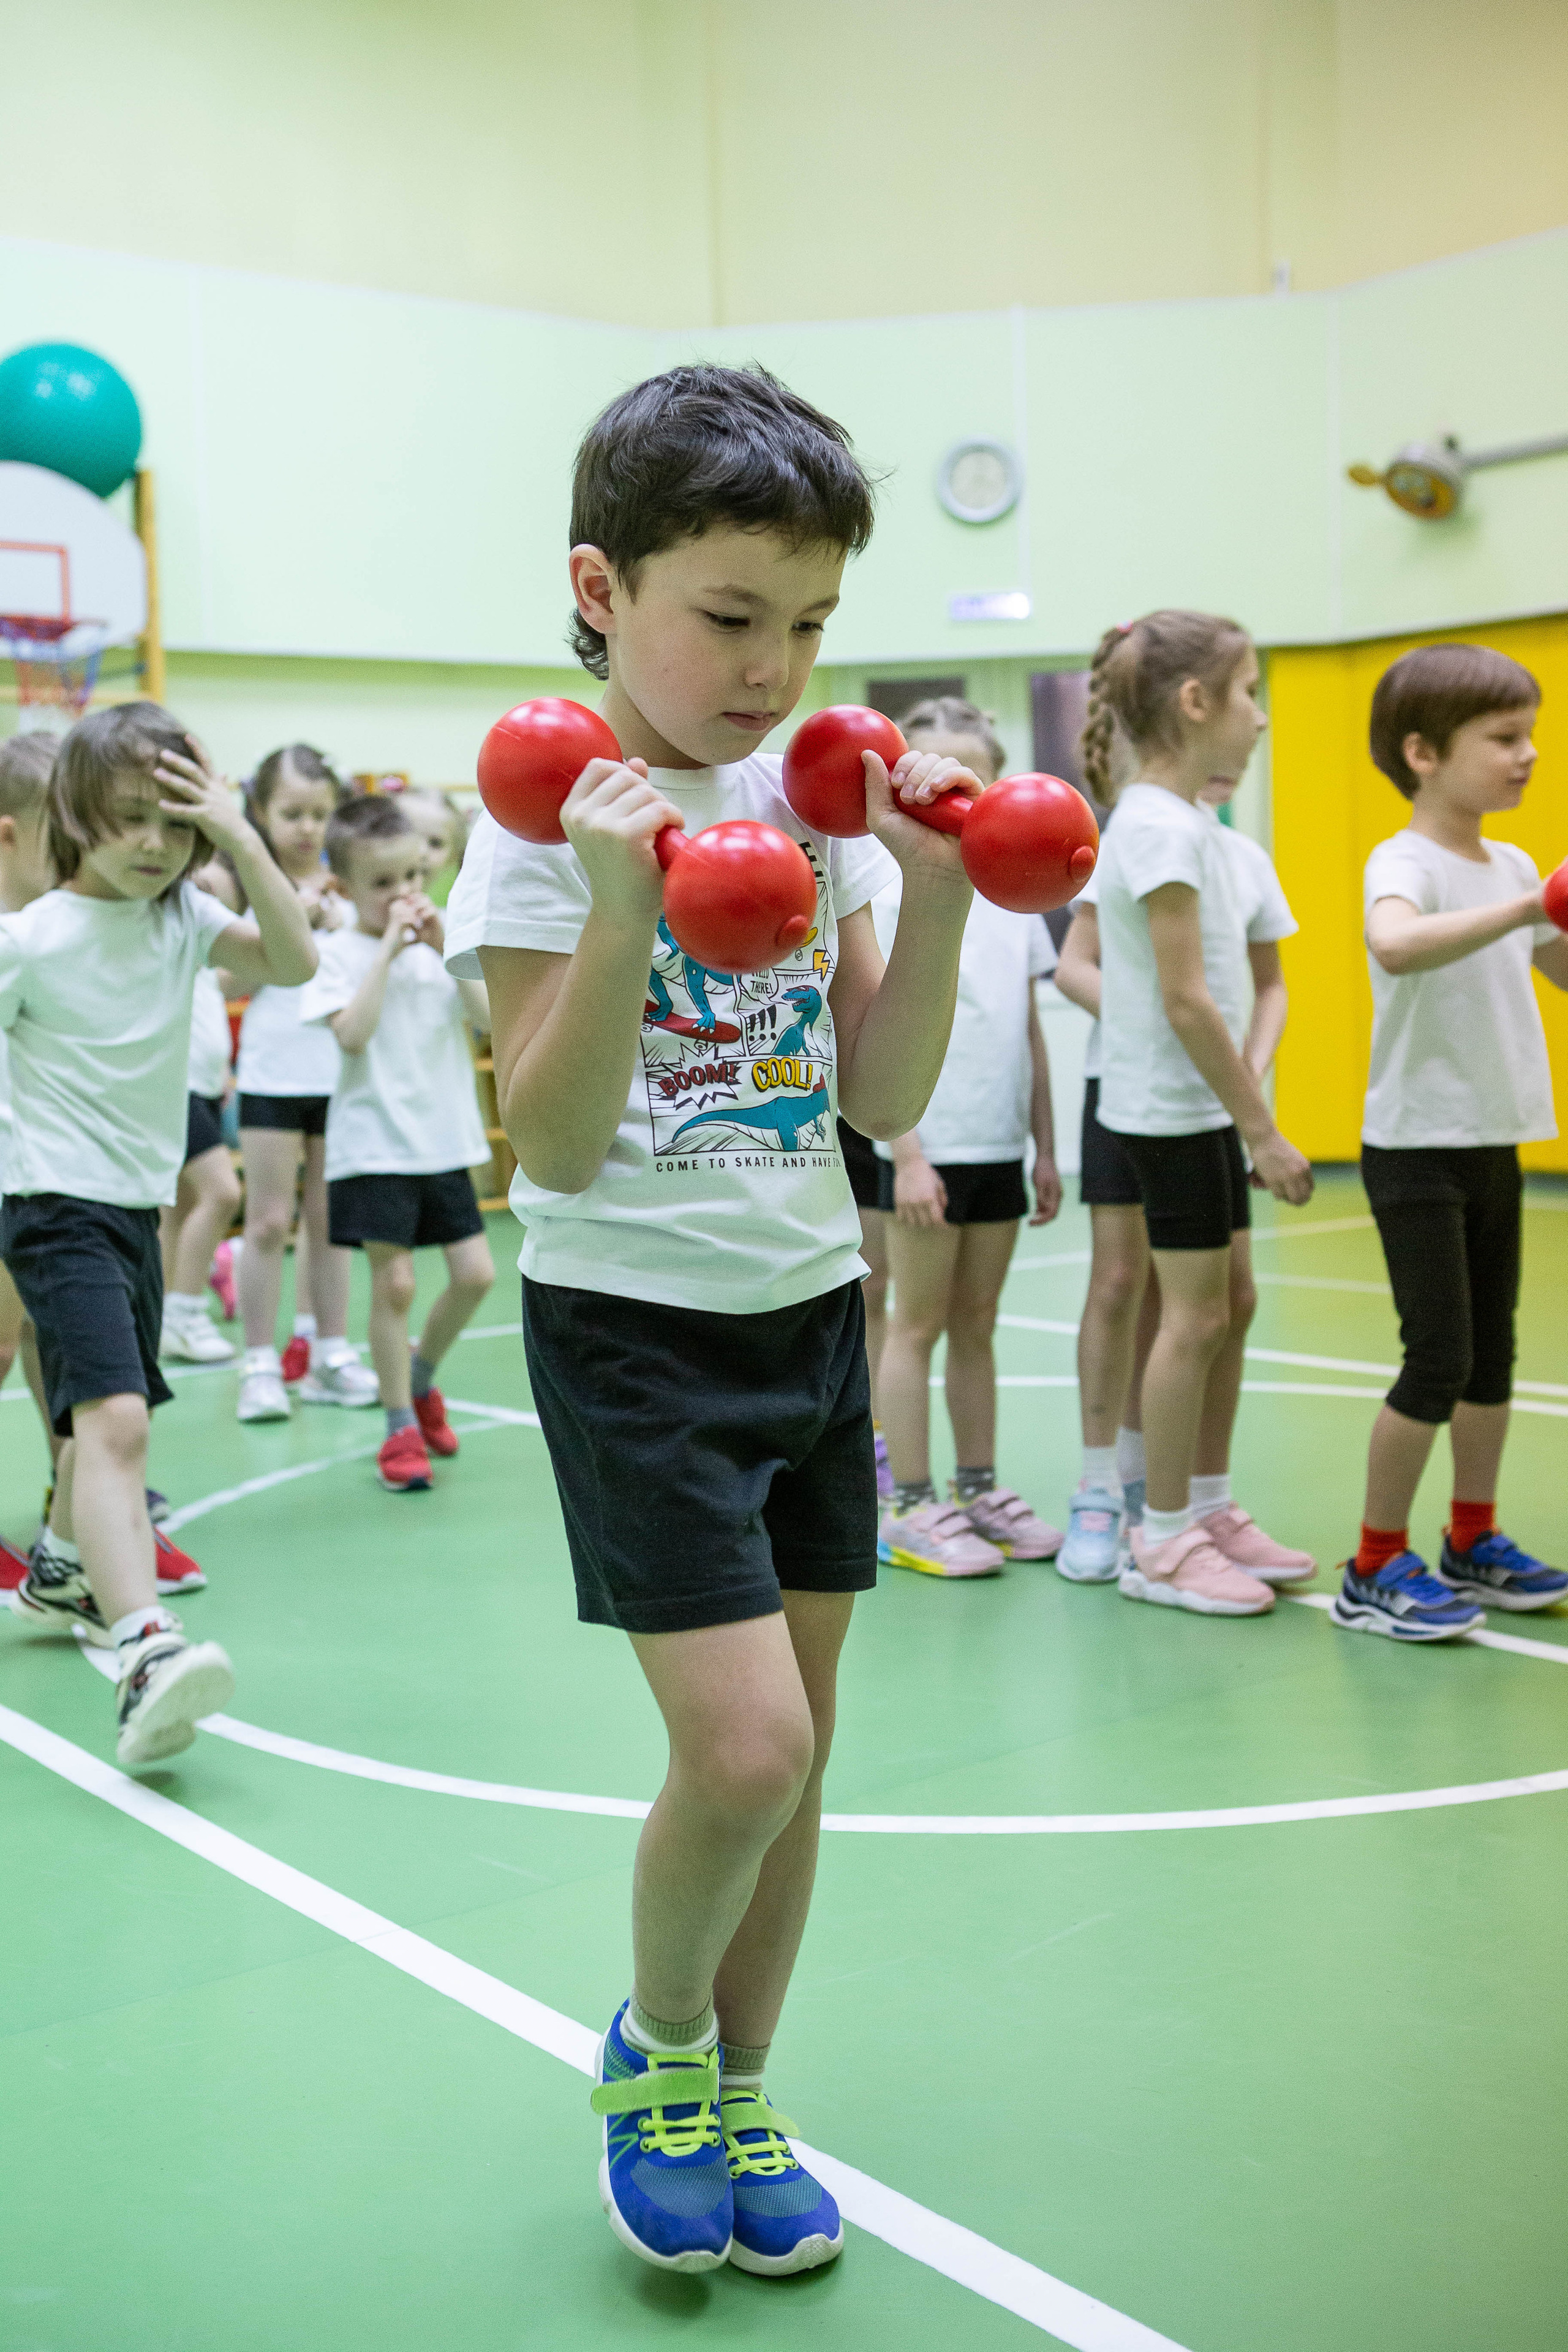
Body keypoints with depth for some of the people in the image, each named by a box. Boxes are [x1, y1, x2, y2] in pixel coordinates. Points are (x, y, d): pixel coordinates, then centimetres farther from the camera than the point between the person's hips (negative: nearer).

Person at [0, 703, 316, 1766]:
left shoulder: (184, 918, 4)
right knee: (113, 1418, -24)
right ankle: (147, 1652, -35)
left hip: (141, 1202, 7)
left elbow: (295, 961, -8)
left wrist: (244, 843, -14)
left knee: (111, 1412, 22)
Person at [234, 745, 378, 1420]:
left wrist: (339, 922, -7)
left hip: (339, 1069, 3)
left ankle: (330, 1354, 18)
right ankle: (260, 1365, 4)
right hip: (272, 1071, -3)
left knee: (328, 1218, 10)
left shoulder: (341, 885, 7)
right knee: (270, 1222, -1)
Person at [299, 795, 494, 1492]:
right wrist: (389, 949, -18)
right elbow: (353, 1032, -18)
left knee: (475, 1275, 3)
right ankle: (401, 1428, 10)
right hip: (374, 1143, -4)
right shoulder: (337, 952, -3)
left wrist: (446, 947, -11)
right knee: (394, 1283, -4)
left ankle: (421, 1376, 29)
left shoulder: (442, 943, 8)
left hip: (445, 1139, 4)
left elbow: (490, 1016, -3)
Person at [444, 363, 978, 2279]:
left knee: (795, 1747, 10)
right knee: (744, 1748, -12)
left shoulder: (814, 804, 6)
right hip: (634, 1324, -5)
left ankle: (736, 2102, 31)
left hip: (813, 1309, 6)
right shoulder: (552, 818, -10)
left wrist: (936, 902, -8)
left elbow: (880, 1103, 4)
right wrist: (623, 905, -28)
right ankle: (653, 2045, 19)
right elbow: (556, 1147, -17)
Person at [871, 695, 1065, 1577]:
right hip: (930, 1148, -5)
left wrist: (1045, 1149, 12)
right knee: (919, 1325, 3)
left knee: (977, 1325, 13)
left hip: (1000, 1148, 5)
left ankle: (979, 1489, 22)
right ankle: (913, 1508, 10)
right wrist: (907, 1154, -15)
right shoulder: (894, 894, -8)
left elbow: (1031, 1030, 14)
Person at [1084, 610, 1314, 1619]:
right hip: (1174, 1109, -9)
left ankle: (1205, 1510, 25)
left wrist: (1246, 1100, 12)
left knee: (1231, 1301, 13)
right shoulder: (1164, 827, -17)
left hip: (1199, 1108, 9)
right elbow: (1186, 1001, -21)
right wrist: (1263, 1130, -17)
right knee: (1196, 1313, -2)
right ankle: (1162, 1543, 9)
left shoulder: (1184, 820, 12)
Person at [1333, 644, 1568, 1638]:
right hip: (1417, 1148, -8)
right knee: (1439, 1360, -7)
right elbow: (1395, 946, -37)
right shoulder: (1405, 863, -14)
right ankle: (1375, 1570, 5)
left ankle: (1475, 1545, 27)